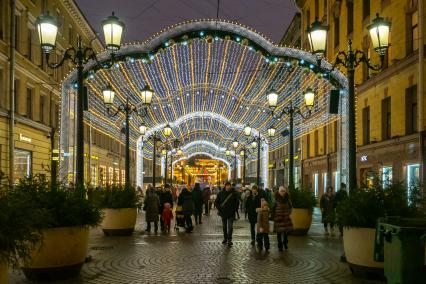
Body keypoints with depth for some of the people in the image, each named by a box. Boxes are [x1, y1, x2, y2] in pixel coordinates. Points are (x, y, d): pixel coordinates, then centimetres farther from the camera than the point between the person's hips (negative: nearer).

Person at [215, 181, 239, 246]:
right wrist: (219, 209, -3)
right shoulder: (221, 193, -2)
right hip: (223, 213, 2)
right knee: (224, 227, 14)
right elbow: (216, 202, 6)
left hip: (231, 213, -2)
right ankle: (225, 238, 27)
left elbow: (237, 202, 6)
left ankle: (229, 240, -1)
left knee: (230, 227, -5)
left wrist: (235, 209, -3)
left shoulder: (233, 193, -5)